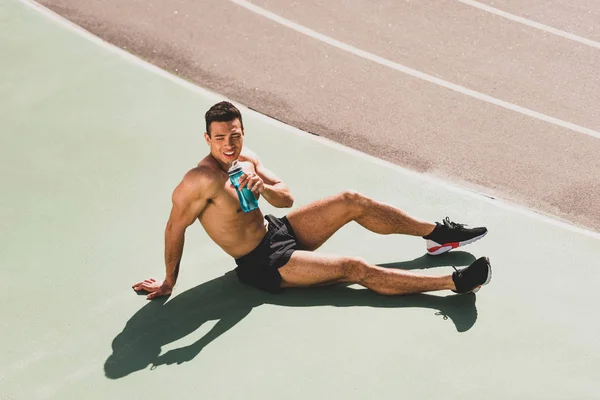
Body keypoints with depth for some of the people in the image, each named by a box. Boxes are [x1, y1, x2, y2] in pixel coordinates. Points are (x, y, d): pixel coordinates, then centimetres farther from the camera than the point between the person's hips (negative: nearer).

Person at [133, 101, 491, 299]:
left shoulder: (246, 159, -2)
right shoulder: (202, 180, -27)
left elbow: (287, 198, -2)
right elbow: (175, 228, -20)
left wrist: (263, 187, -26)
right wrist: (169, 283, -10)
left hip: (278, 230, 9)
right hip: (262, 265, -8)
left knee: (352, 202, 0)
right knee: (356, 269, -15)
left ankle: (438, 234, 11)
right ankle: (455, 283, -15)